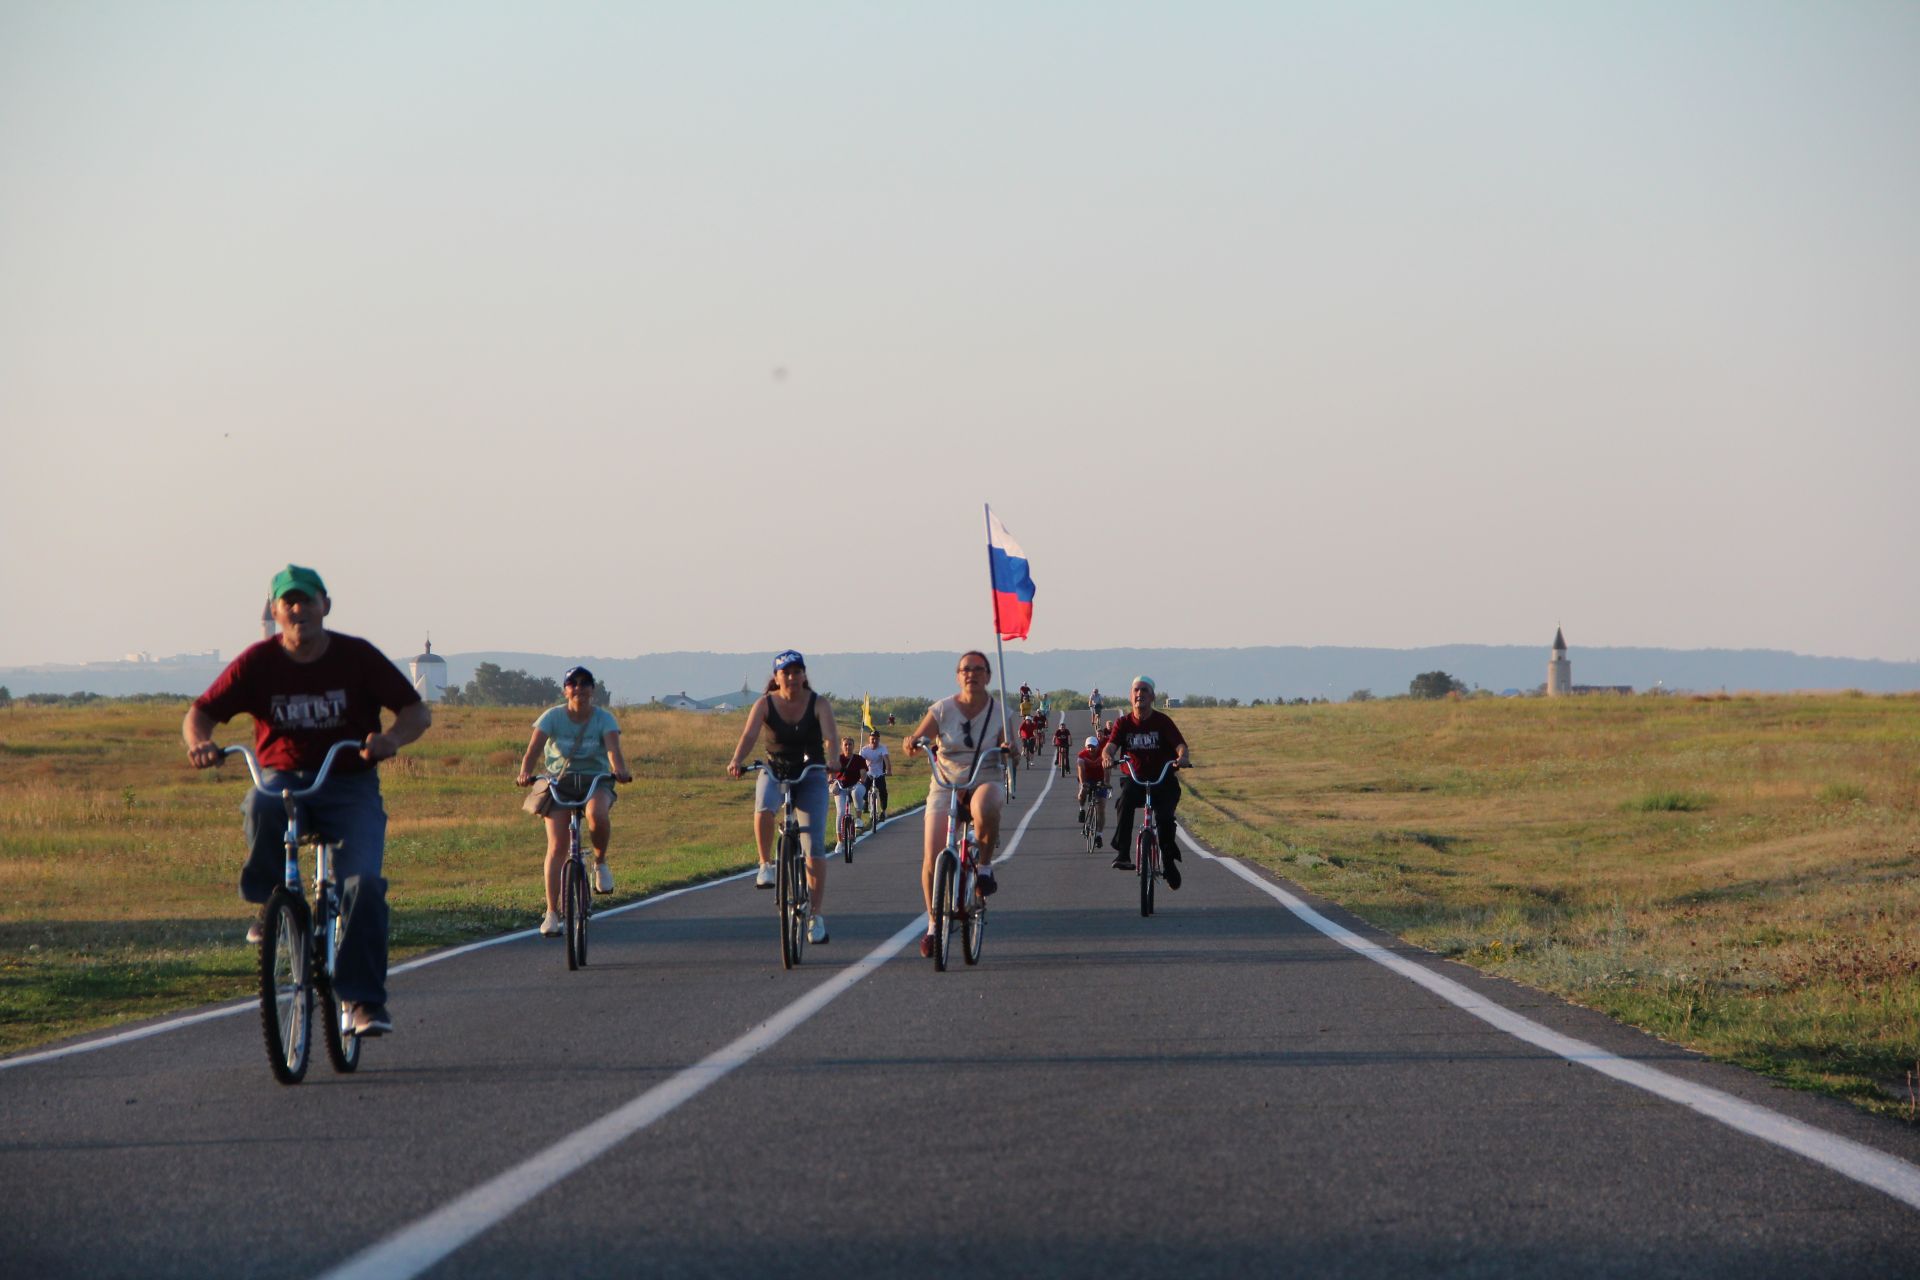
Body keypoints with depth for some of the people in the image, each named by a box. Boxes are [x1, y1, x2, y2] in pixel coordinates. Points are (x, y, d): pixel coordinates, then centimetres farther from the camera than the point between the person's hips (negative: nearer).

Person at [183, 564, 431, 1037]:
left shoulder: (357, 656, -5)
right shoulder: (258, 662, -3)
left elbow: (417, 711, -4)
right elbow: (199, 714, -2)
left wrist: (392, 738, -27)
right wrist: (199, 742, -27)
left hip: (349, 785, 0)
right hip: (282, 778, 0)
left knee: (363, 882, -23)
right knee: (261, 807, -37)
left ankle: (365, 1000, -15)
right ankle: (270, 905, -13)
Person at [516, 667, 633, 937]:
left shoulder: (604, 719, -5)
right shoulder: (553, 717, -5)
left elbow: (613, 749, -22)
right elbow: (533, 749, -17)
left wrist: (619, 770, -44)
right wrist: (525, 773, -37)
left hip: (595, 782, -1)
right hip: (558, 782, 1)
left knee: (597, 814, -36)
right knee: (556, 847, -11)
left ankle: (600, 862, -6)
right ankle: (552, 913, -6)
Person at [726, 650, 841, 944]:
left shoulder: (818, 704, -8)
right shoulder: (764, 704, -7)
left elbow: (830, 735, -24)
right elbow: (749, 735, -21)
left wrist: (832, 758, -46)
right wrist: (737, 761, -41)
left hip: (811, 776, 0)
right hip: (774, 773, 0)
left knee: (814, 847, -7)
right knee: (764, 810, -35)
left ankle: (816, 917, 0)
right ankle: (766, 864, -10)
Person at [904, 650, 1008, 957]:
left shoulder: (998, 711, 2)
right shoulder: (942, 710, 0)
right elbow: (916, 740, -5)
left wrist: (1008, 750, -25)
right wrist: (912, 743, -28)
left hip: (985, 783, -1)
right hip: (945, 785, 1)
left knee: (984, 808, -41)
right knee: (932, 859, -10)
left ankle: (985, 865, -14)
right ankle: (933, 923, 11)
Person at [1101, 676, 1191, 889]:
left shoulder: (1162, 721, -3)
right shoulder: (1123, 723, 2)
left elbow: (1180, 745, -14)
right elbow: (1110, 746, -11)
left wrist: (1182, 757, -39)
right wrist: (1107, 757, -37)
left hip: (1163, 779, -1)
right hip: (1134, 779, 1)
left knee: (1164, 816, -23)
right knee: (1125, 803, -32)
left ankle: (1169, 860, 1)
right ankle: (1122, 853, -34)